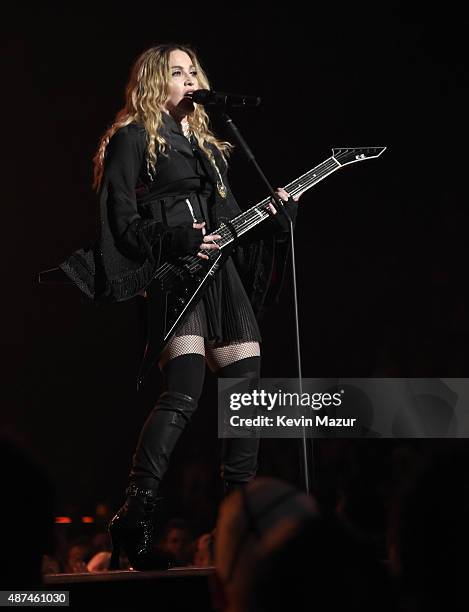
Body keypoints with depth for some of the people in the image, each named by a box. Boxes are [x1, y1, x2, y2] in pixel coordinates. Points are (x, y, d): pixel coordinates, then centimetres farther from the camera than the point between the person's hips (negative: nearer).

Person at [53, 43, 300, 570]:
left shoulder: (206, 144, 24)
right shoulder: (133, 138, 2)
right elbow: (120, 221, -7)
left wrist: (275, 216, 6)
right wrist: (176, 239, -17)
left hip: (220, 272, 8)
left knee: (248, 386, 1)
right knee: (185, 390, -22)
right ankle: (135, 517, -20)